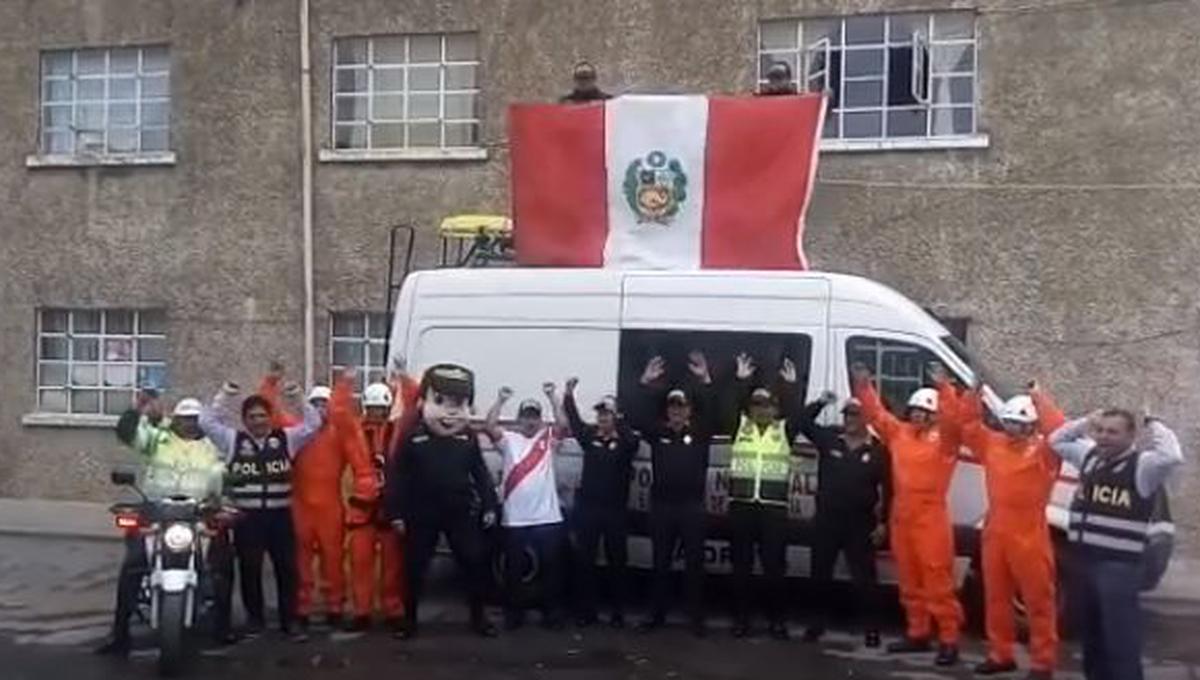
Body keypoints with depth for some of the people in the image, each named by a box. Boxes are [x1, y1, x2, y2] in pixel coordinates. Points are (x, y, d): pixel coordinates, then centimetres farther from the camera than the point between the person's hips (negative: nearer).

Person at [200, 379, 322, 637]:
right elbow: (207, 421, 0)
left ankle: (289, 619, 13)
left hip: (280, 515, 1)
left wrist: (297, 397, -6)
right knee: (250, 569, 4)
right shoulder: (233, 440, 7)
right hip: (247, 517, -1)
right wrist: (225, 395, -7)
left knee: (287, 567, 3)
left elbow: (313, 423, 3)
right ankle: (255, 619, 15)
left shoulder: (286, 438, 8)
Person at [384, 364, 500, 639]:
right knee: (414, 567, 6)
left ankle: (478, 617, 19)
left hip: (462, 513, 2)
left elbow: (480, 473, 7)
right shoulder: (412, 438, -7)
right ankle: (410, 619, 22)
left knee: (476, 563, 3)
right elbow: (397, 476, -5)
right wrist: (395, 512, -8)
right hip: (421, 515, -2)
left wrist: (489, 505, 4)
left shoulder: (469, 438, 0)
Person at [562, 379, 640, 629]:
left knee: (617, 562, 5)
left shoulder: (625, 440, -4)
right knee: (584, 561, 5)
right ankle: (586, 611, 15)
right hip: (587, 507, 2)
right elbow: (573, 421, -3)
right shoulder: (589, 435, 7)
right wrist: (569, 395, -17)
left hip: (615, 509, -2)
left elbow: (633, 440, -26)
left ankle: (618, 612, 16)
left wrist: (617, 420, -39)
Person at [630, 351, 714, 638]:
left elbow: (712, 413, -11)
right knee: (661, 564, 10)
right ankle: (657, 614, 19)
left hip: (692, 506, -1)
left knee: (694, 564, 3)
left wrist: (705, 380, -23)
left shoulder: (699, 433, 4)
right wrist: (646, 383, -15)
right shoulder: (657, 432, 7)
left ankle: (697, 618, 10)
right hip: (661, 505, 1)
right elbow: (638, 417, -6)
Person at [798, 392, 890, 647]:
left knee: (864, 577, 1)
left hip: (860, 523, -2)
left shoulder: (878, 449, -3)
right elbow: (804, 423, 2)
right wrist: (820, 403, -12)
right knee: (820, 574, 10)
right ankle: (819, 621, 23)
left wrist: (883, 522, -5)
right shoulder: (829, 438, 3)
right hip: (826, 519, 2)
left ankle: (871, 627, 11)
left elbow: (887, 488, -2)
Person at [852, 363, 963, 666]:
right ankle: (917, 634, 23)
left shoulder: (943, 437, -4)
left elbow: (953, 421, -22)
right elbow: (877, 414, 16)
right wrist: (864, 386, 7)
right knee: (909, 581, 13)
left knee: (938, 581, -6)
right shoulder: (899, 433, 11)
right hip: (901, 518, 6)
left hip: (931, 519, -6)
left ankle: (949, 640, -1)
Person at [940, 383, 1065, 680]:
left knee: (1038, 599, 1)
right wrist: (973, 396, 0)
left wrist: (1040, 400, -21)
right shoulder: (992, 444, 11)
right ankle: (1000, 655, 24)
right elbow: (966, 423, 13)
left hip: (1029, 535, -6)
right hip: (995, 532, 6)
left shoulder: (1043, 450, -5)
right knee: (996, 597, 13)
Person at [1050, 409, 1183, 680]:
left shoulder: (1141, 465, -9)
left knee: (1120, 640, -8)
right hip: (1082, 561, 7)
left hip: (1119, 566, -7)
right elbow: (1057, 440, 24)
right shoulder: (1090, 456, 12)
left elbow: (1171, 456, -29)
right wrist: (1086, 422, 11)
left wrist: (1153, 425, -12)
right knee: (1090, 636, 18)